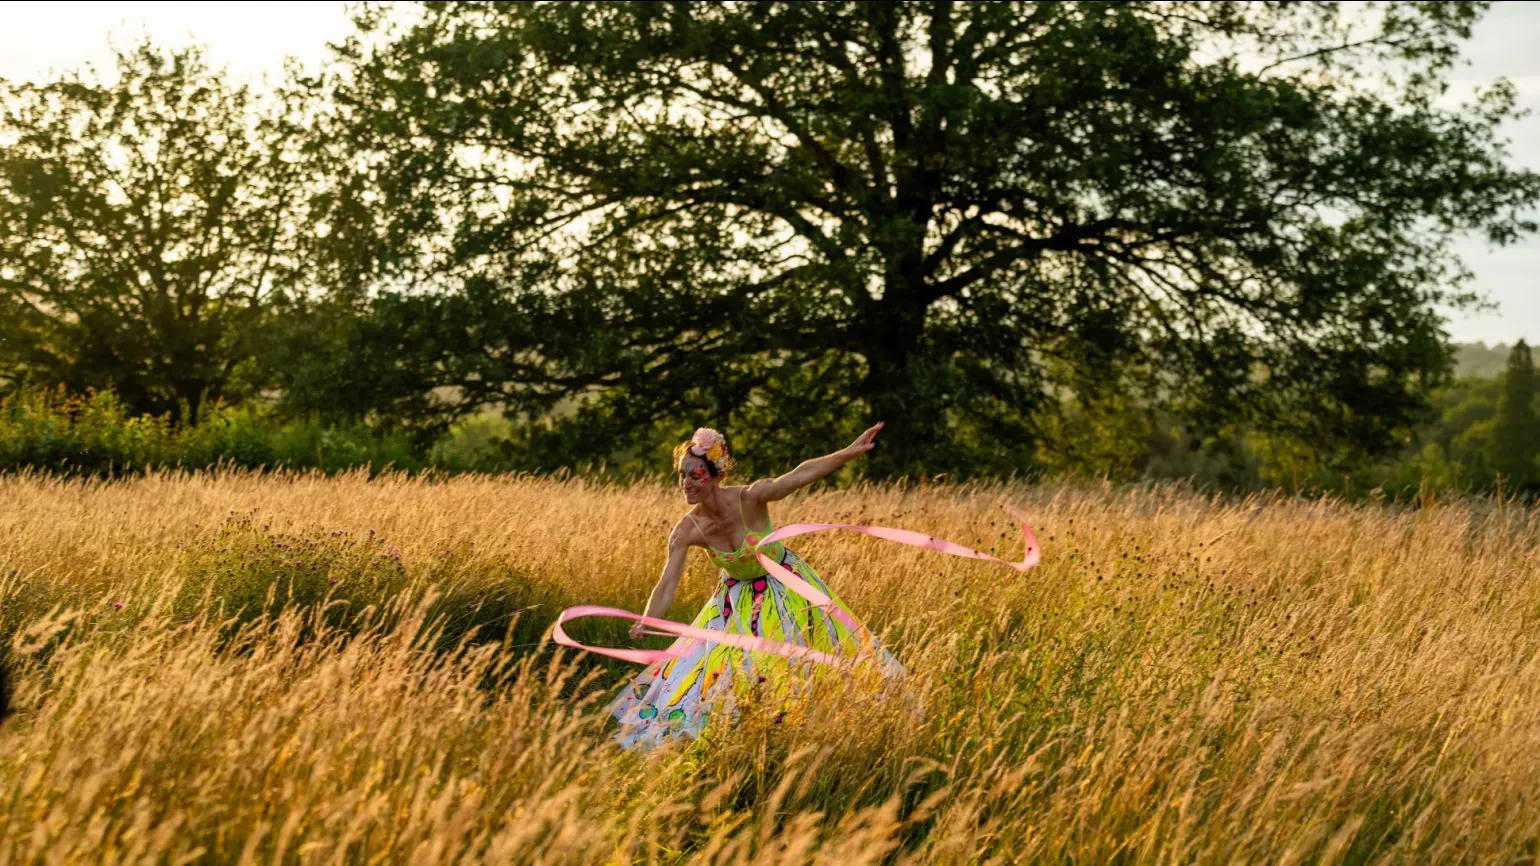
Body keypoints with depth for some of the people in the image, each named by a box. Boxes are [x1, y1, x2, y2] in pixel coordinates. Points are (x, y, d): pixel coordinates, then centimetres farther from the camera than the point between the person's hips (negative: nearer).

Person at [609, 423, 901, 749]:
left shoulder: (750, 499, -33)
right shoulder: (686, 531, -25)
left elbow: (802, 474, -42)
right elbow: (668, 583, -27)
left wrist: (850, 451, -54)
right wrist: (647, 623, -44)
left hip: (786, 587, -2)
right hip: (738, 597, 2)